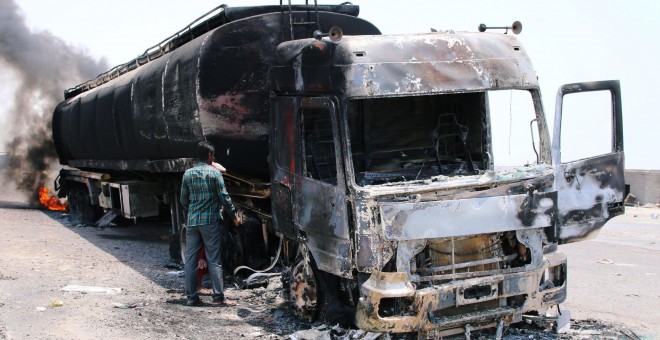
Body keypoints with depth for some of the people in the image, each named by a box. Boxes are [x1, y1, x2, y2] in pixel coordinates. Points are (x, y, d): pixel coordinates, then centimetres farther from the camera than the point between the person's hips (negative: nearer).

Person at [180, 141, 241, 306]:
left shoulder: (188, 173, 6)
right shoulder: (214, 172, -5)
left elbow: (183, 199, 10)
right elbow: (224, 197, -7)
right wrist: (234, 216, 4)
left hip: (192, 221, 4)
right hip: (210, 221, -4)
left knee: (190, 260, 7)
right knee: (214, 260, -1)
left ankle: (192, 297, 9)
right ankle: (218, 297, -1)